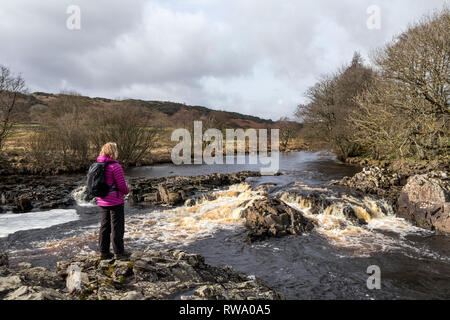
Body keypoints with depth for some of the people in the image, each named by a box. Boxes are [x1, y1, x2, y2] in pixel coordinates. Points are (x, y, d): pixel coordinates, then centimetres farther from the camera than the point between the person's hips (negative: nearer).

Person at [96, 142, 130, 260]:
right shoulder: (115, 166, -18)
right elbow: (122, 185, -17)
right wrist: (127, 191, 2)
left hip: (102, 201, 7)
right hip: (115, 201, -7)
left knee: (105, 225, 15)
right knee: (117, 226, 3)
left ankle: (104, 251, 21)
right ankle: (119, 252, 11)